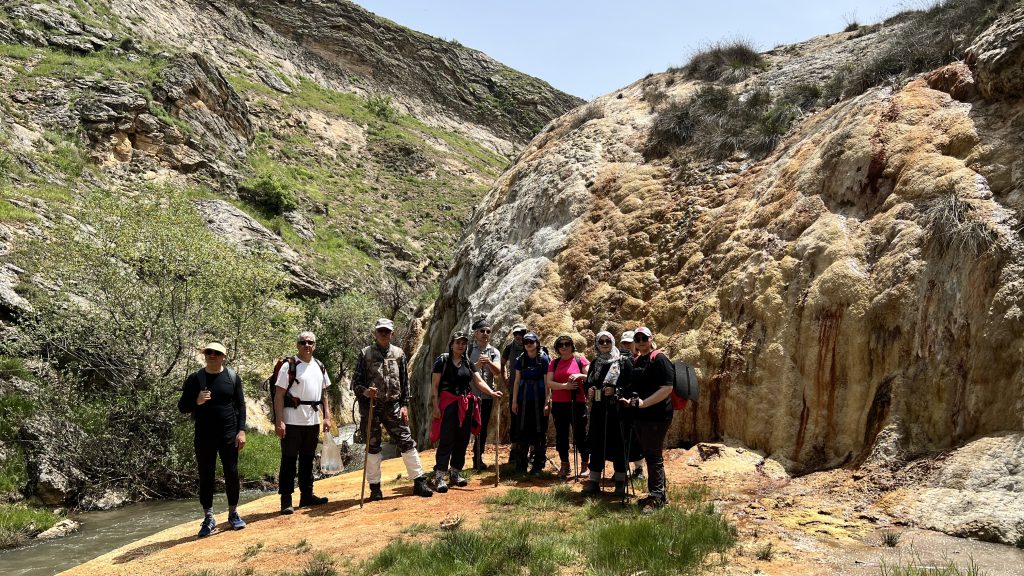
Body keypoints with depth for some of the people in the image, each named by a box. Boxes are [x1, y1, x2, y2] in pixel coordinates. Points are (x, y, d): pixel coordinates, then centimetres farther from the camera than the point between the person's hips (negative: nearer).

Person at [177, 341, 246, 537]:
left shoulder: (233, 377, 2)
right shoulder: (195, 378, 1)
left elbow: (240, 406, 3)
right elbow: (182, 407, 3)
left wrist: (241, 431, -6)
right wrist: (197, 402, -17)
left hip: (229, 435, 0)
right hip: (204, 436, 0)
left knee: (232, 474, 4)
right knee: (205, 476, 6)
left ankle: (233, 514, 20)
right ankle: (208, 518, 18)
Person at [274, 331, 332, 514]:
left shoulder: (319, 367, 10)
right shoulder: (289, 366, -8)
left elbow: (324, 393, 16)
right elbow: (279, 395, -11)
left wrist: (327, 416, 9)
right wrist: (279, 421, -17)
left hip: (313, 421, 6)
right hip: (292, 421, -6)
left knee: (308, 459, 15)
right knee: (289, 460, -1)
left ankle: (307, 495, 25)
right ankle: (286, 499, 5)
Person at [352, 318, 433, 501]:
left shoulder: (399, 354, 7)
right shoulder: (365, 354, 1)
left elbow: (405, 382, 10)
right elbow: (355, 382, 1)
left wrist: (404, 405, 3)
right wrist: (364, 391, -20)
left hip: (393, 406, 2)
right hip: (371, 406, -1)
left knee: (407, 442, 0)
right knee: (372, 446, 5)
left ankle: (419, 482, 8)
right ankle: (375, 487, 16)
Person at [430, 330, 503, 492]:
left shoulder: (467, 362, 12)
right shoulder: (442, 360, -3)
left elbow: (479, 382, 4)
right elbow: (434, 385, -5)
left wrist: (491, 392, -14)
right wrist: (435, 406, -13)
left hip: (466, 405, 6)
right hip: (448, 404, -6)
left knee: (462, 440, 9)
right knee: (446, 440, -9)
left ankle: (455, 473, 21)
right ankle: (439, 476, -6)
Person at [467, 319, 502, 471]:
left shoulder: (494, 352, 7)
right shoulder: (468, 349, 0)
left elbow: (497, 372, -5)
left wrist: (489, 363, -24)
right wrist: (476, 365, -23)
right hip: (469, 394, -3)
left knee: (483, 428, 10)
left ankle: (478, 459, 22)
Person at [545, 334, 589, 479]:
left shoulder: (580, 360, 1)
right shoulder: (554, 363, 9)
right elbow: (549, 382, 0)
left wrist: (580, 375, -22)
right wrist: (564, 386, -16)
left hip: (578, 403, -3)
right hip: (558, 404, 3)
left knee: (580, 434, 0)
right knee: (561, 435, 8)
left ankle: (585, 464, 13)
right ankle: (565, 465, 20)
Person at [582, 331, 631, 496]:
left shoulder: (624, 361, -2)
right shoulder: (594, 363, 14)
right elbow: (588, 384, 20)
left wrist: (616, 390, -20)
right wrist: (589, 391, -2)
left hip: (617, 410, -5)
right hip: (598, 410, 5)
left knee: (618, 444, 1)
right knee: (596, 444, 6)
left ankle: (620, 482, 12)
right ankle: (594, 482, 13)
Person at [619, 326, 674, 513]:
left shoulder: (659, 360, -11)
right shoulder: (636, 361, 14)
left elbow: (667, 388, -20)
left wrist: (644, 403, -23)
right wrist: (628, 400, 8)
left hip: (656, 416, -8)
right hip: (640, 416, 9)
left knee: (653, 456, -5)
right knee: (649, 455, 14)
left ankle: (656, 497, 3)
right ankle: (660, 493, 25)